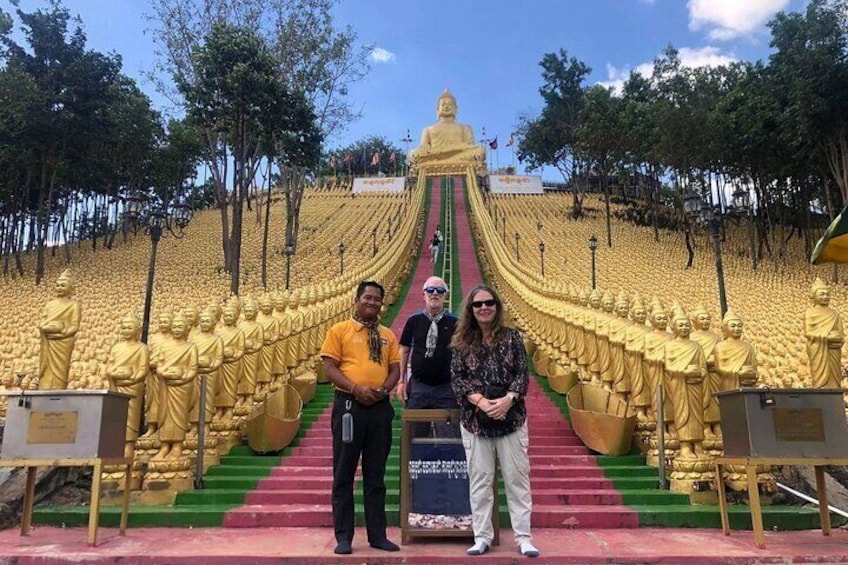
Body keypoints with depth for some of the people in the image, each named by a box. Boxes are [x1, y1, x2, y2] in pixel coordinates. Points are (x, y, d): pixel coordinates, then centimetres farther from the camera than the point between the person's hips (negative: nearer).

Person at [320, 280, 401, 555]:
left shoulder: (387, 335, 14)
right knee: (344, 473, 3)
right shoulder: (339, 330, 2)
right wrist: (356, 388, -17)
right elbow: (330, 368, -5)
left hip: (380, 408, 4)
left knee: (376, 475, 10)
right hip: (349, 405, -3)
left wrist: (384, 389, -9)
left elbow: (395, 369, 11)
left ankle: (377, 535, 19)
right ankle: (344, 536, 13)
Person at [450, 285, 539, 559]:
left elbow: (523, 374, 0)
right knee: (479, 479, 6)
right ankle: (482, 537, 17)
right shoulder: (462, 342, 3)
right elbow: (457, 377, -2)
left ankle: (523, 537, 15)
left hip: (511, 417, 0)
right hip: (474, 418, 0)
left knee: (517, 477, 4)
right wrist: (481, 401, -15)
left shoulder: (511, 337, 3)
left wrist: (508, 399, -17)